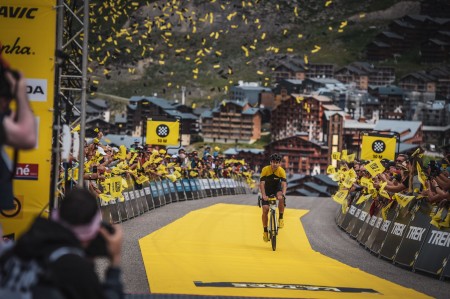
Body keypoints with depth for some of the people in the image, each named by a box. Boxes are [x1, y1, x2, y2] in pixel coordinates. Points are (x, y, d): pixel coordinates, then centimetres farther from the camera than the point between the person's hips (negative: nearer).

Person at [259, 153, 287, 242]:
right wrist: (263, 195, -43)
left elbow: (284, 183, -30)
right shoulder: (265, 170, -23)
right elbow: (262, 183, -29)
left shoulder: (281, 171, -21)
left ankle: (281, 218, -18)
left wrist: (283, 194, -48)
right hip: (267, 190, 0)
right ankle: (265, 231, 3)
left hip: (277, 188, 0)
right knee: (265, 210, -11)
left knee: (281, 198, -34)